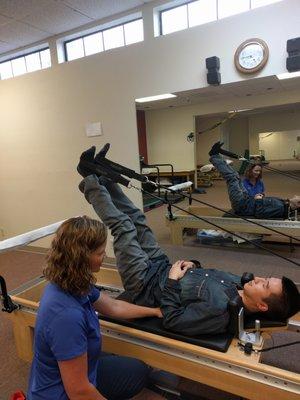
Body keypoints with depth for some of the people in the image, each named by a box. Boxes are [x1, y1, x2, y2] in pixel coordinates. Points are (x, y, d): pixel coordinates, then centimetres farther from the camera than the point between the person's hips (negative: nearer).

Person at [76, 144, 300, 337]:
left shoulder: (221, 311, -32)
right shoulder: (238, 283, -8)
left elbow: (172, 321, -29)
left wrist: (173, 281, -27)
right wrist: (194, 265, -6)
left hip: (145, 284, -6)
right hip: (162, 267, 7)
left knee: (123, 226, -10)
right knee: (136, 219, 5)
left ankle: (91, 182, 12)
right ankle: (98, 174, 18)